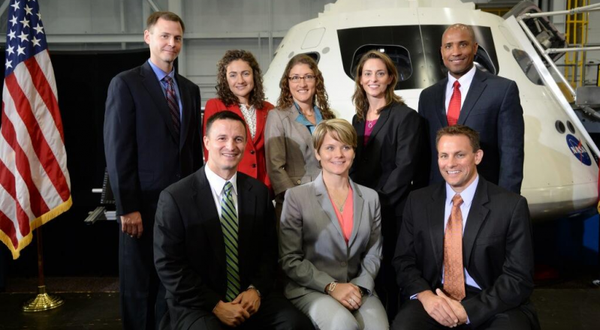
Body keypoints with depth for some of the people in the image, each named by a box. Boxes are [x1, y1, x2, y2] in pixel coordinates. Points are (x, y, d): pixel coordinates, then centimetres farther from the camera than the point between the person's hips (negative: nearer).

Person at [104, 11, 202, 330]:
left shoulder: (190, 89, 12)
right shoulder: (125, 83, -5)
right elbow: (117, 150, -10)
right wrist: (127, 207, -14)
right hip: (144, 202, -5)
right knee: (138, 283, 8)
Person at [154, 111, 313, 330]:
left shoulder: (259, 192, 3)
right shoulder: (174, 198, -9)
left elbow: (269, 249, 9)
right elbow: (169, 265, -9)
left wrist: (256, 289, -7)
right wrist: (215, 304, -14)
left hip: (251, 296, 3)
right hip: (196, 304, -3)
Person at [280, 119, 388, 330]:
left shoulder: (370, 198, 10)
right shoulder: (297, 196, -2)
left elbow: (373, 255, 11)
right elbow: (290, 260, -4)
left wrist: (359, 287, -7)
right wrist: (331, 287, -13)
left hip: (357, 289, 3)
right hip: (311, 289, -2)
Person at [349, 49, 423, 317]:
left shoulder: (405, 116, -7)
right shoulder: (359, 118, 13)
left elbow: (405, 167, -13)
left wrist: (378, 201, -15)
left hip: (390, 211, -6)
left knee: (388, 272, 1)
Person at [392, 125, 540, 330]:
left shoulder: (511, 205, -5)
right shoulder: (418, 201, 5)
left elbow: (519, 278, -6)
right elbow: (404, 260, 6)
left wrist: (468, 310, -17)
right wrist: (424, 295, -14)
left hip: (491, 306, -1)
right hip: (433, 301, 1)